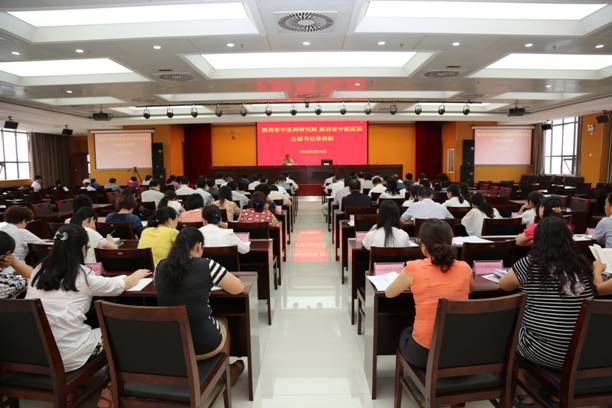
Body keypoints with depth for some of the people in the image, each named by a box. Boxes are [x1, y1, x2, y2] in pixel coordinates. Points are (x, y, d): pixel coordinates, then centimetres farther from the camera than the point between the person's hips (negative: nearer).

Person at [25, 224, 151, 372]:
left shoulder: (39, 271, 2)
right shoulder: (83, 275, -12)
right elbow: (121, 286, 2)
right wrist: (138, 274, 23)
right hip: (69, 357, -6)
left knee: (95, 330, 28)